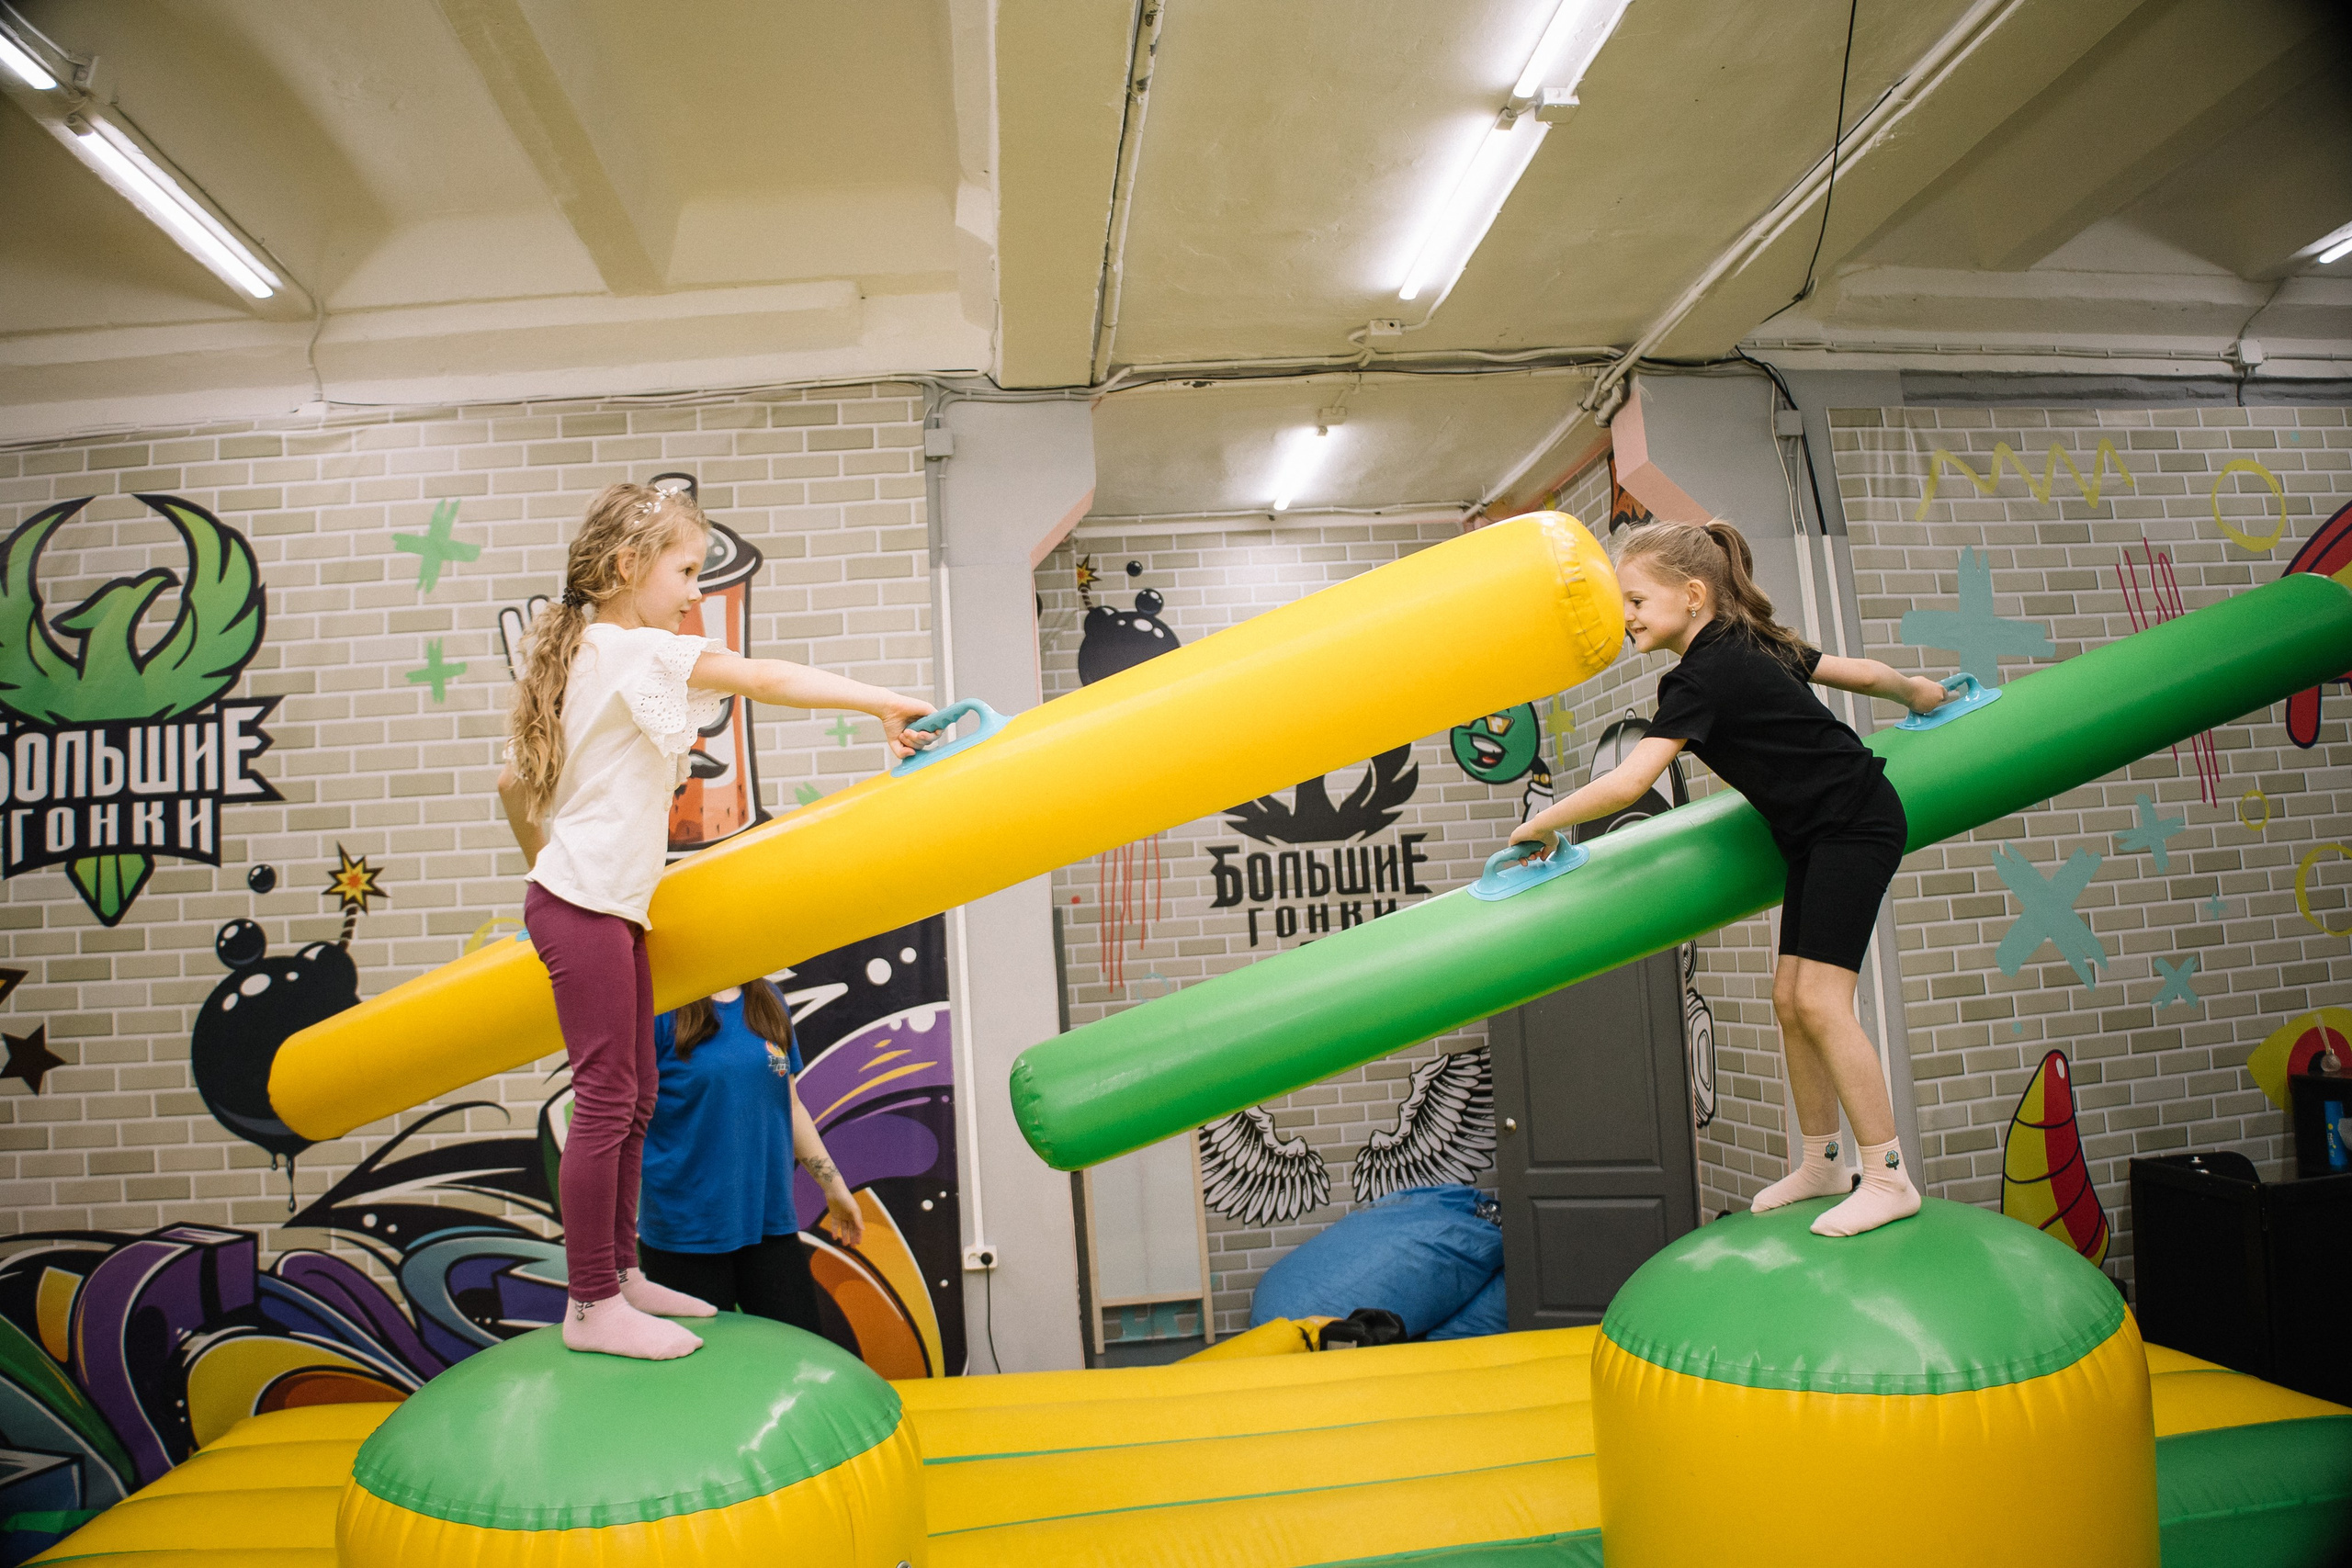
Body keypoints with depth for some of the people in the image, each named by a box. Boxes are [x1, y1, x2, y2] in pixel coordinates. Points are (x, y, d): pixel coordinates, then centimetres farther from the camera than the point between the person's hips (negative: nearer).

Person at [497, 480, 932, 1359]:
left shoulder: (588, 654, 16)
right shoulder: (637, 651, -12)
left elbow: (513, 785, 19)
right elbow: (769, 681, -15)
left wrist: (549, 860, 28)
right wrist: (880, 702, -10)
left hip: (607, 905, 10)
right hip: (586, 907, -10)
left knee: (633, 1097, 13)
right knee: (607, 1100, -6)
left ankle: (618, 1275, 23)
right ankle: (592, 1308, 2)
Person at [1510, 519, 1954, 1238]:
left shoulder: (1704, 676, -23)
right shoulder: (1747, 645, 6)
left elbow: (1626, 784, -29)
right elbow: (1861, 671, 16)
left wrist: (1542, 822, -16)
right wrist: (1916, 692, 36)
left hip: (1856, 825, -10)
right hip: (1819, 833, 10)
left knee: (1819, 999, -12)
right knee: (1789, 996, 8)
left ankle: (1889, 1178, -3)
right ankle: (1819, 1163, 19)